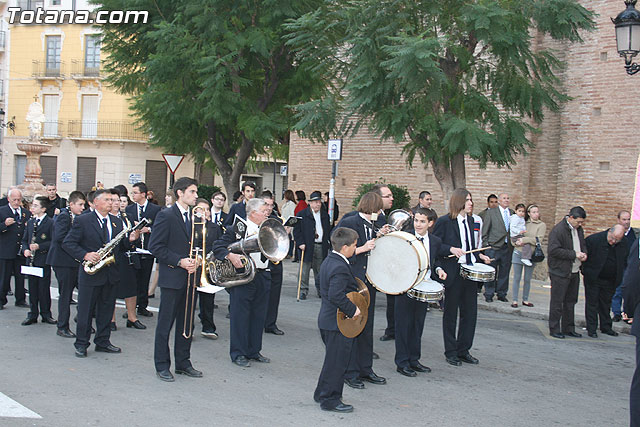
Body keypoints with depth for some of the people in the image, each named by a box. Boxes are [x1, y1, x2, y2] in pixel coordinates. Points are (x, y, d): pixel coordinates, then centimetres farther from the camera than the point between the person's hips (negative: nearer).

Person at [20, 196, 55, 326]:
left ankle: (46, 314, 11)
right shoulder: (30, 222, 13)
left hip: (44, 260, -5)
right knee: (32, 289, 9)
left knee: (44, 289, 0)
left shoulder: (50, 223, -7)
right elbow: (25, 240, 18)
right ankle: (32, 314, 16)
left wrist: (39, 246, -18)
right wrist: (25, 249, -1)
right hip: (31, 260, 5)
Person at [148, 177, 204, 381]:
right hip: (172, 278, -7)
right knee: (165, 323, 2)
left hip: (190, 277, 7)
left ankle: (183, 363, 23)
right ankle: (162, 366, 12)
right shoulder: (166, 215, -9)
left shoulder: (195, 217, 12)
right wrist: (180, 262, -16)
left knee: (187, 323, 12)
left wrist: (195, 261, -1)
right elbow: (155, 247, -12)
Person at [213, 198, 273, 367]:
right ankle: (238, 354, 11)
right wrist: (230, 256, -25)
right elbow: (218, 246, -9)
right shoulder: (236, 229, -6)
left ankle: (254, 351, 25)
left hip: (263, 277, 6)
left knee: (258, 316, 12)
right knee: (240, 316, 1)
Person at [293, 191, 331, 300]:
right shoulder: (302, 215, 0)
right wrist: (300, 243, -11)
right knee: (305, 270, -3)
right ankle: (303, 290, 5)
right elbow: (297, 230, -1)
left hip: (321, 247, 3)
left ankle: (320, 290, 19)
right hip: (307, 246, -3)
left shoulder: (325, 215, 14)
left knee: (320, 271, 8)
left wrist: (328, 244, 7)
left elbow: (328, 231, 18)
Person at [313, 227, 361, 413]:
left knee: (333, 360, 22)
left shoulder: (328, 261, 9)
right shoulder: (340, 268, -23)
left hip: (328, 319, 10)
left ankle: (322, 394, 32)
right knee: (336, 362, 2)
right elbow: (336, 295, -32)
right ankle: (330, 400, 12)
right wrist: (352, 310, -22)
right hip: (339, 323, -10)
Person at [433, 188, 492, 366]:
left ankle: (463, 350, 22)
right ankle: (451, 352, 17)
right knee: (451, 313, 6)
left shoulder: (470, 220, 11)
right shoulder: (444, 221, -9)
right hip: (453, 272, -6)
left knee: (470, 311, 8)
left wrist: (480, 256, 4)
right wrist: (451, 249, -23)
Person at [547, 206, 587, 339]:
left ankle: (568, 328, 24)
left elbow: (583, 244, 24)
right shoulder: (558, 230, -16)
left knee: (570, 302, 15)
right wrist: (574, 254, -22)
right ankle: (554, 329, 9)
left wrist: (584, 253, 1)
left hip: (574, 272, 8)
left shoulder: (578, 229, 9)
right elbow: (554, 250, -21)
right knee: (557, 302, 0)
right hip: (560, 272, -8)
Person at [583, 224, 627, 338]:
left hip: (610, 281, 4)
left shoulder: (624, 243, -5)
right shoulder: (594, 239, -20)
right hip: (593, 279, -4)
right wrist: (586, 272, -9)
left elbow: (626, 260, 9)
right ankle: (591, 329, 9)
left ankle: (606, 327, 28)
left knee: (606, 304, 16)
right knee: (592, 303, 3)